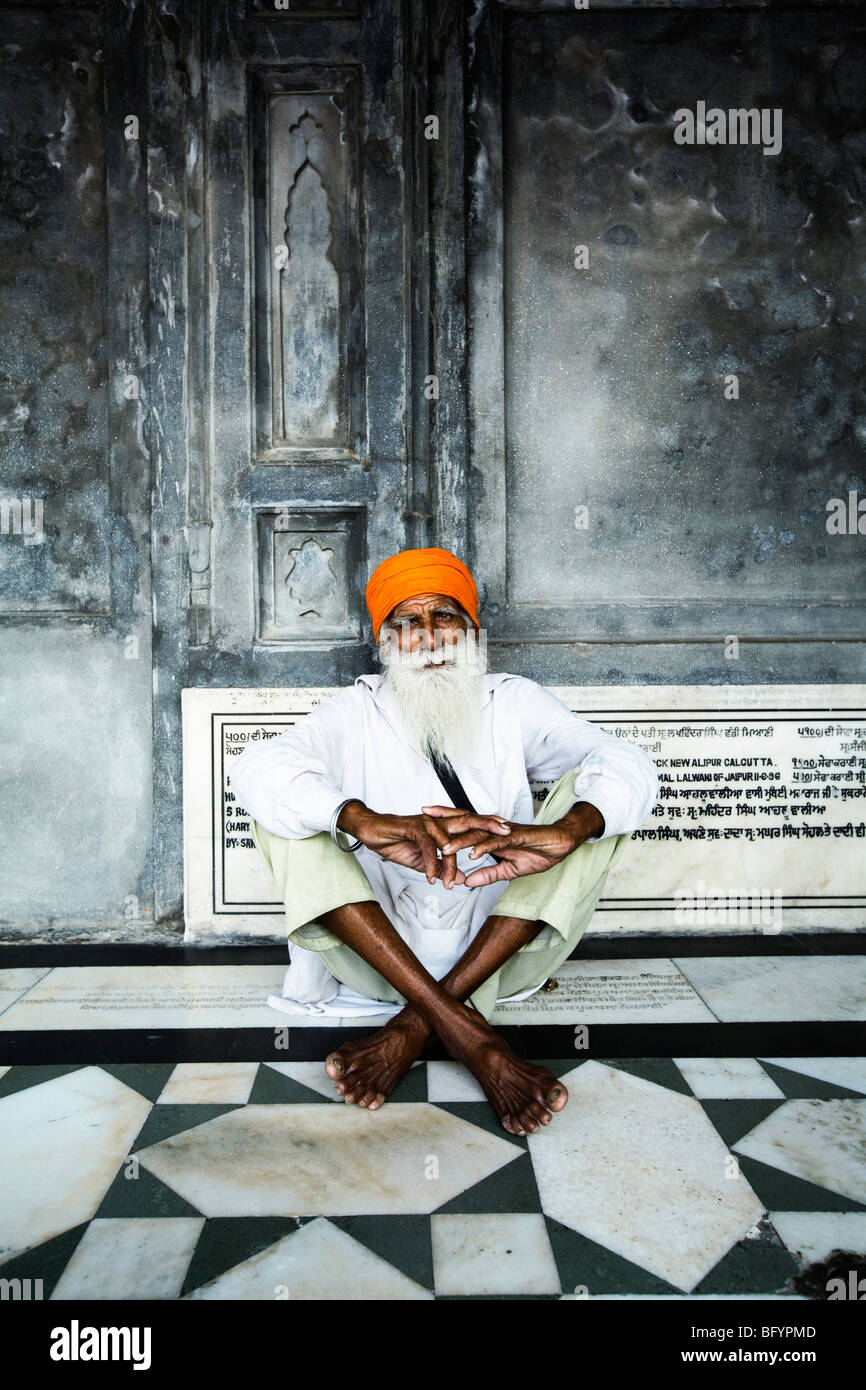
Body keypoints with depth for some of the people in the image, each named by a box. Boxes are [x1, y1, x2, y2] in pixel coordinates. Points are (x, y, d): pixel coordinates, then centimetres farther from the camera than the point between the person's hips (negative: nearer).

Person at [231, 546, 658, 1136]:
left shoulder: (514, 702, 5)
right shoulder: (359, 710, 2)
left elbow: (628, 764, -11)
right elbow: (257, 769, -18)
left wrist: (563, 833, -35)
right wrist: (367, 823, -39)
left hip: (499, 953, 1)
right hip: (379, 953, 0)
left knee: (596, 804, -16)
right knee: (283, 814, -18)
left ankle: (413, 1024, -24)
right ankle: (468, 1034, -30)